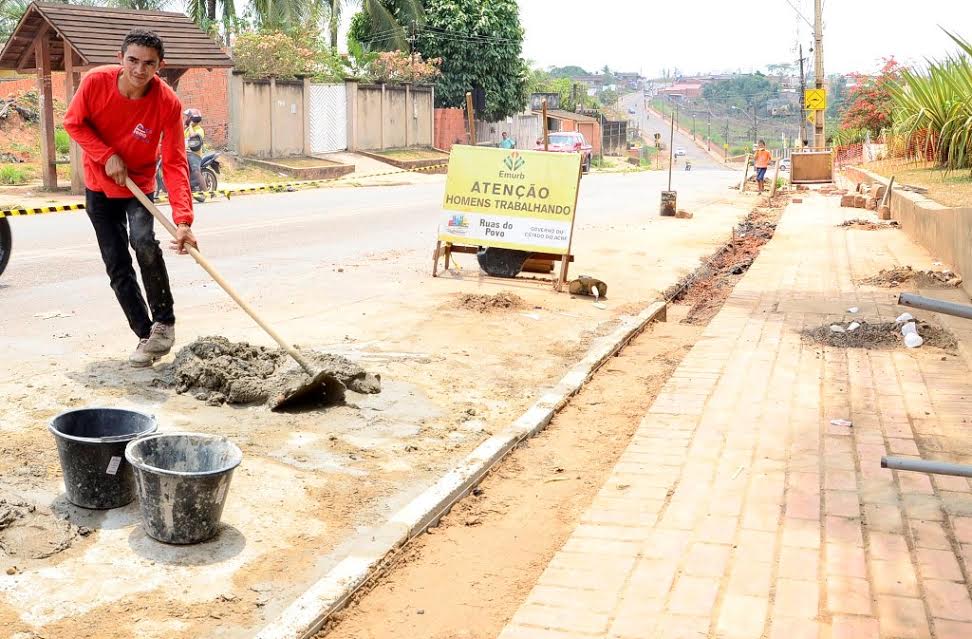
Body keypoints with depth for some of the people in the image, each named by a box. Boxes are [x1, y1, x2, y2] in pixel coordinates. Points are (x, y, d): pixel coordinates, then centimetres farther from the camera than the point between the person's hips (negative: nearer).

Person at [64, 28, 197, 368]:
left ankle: (164, 322, -9)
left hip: (140, 185, -2)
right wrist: (107, 155, -21)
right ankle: (146, 335, 12)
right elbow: (73, 122, -6)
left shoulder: (168, 103, -24)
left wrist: (183, 221, -36)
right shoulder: (96, 81, -22)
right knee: (118, 268, 0)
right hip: (99, 187, 2)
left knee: (144, 242, -28)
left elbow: (175, 164, -26)